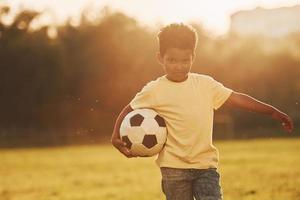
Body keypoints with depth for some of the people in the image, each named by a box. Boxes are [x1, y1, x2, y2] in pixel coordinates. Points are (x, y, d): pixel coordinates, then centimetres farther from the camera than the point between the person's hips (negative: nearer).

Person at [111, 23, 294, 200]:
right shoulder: (153, 91, -2)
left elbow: (237, 98, 4)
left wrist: (273, 112, 1)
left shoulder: (206, 84, 4)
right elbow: (128, 111, 8)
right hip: (174, 167, -2)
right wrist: (116, 137, -5)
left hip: (206, 164, 2)